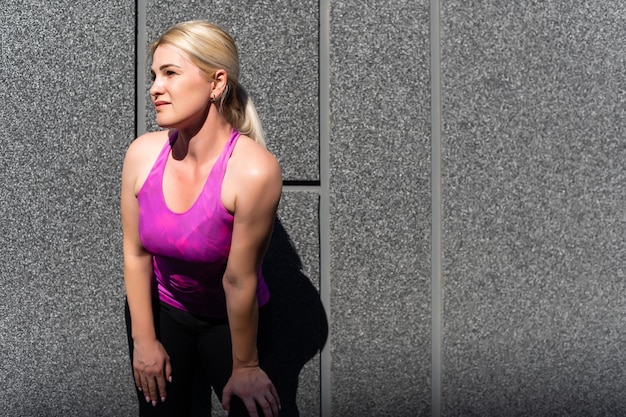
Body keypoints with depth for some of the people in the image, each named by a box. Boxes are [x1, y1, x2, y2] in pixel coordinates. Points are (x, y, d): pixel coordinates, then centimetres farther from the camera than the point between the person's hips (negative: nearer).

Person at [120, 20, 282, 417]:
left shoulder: (254, 171, -31)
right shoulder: (142, 154, -17)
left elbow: (239, 280, -24)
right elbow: (136, 253, -8)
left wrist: (245, 367, -12)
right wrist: (144, 341, -1)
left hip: (232, 319, -3)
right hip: (157, 309, 4)